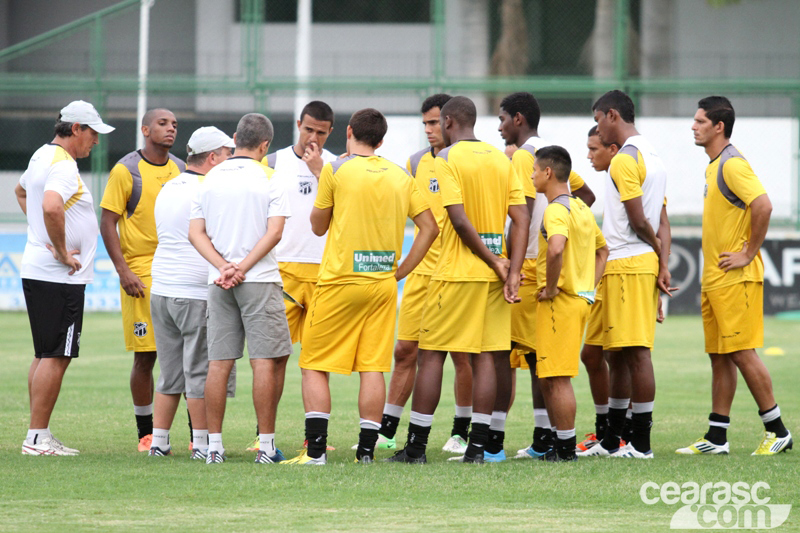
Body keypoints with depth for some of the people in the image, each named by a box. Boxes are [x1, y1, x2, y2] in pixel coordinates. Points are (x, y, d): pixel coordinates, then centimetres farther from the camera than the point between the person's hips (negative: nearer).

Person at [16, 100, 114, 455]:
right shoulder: (63, 166, -17)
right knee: (56, 356, -7)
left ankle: (40, 437, 15)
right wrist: (62, 252, -24)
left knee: (46, 355, 13)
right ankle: (37, 437, -7)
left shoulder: (41, 157, 14)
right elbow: (51, 206, -36)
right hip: (59, 277, -10)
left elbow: (21, 191, 35)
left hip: (36, 272, 10)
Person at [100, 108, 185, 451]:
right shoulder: (126, 171, -3)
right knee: (145, 356, -2)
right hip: (141, 273, -4)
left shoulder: (182, 171, 12)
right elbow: (107, 223, -5)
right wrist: (123, 271, -13)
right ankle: (146, 433, 7)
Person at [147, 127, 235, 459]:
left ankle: (159, 441, 12)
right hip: (198, 294, -8)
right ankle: (202, 444, 1)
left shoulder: (167, 190, 14)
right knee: (200, 372, -1)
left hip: (161, 291, 8)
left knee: (170, 374, 12)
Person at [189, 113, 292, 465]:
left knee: (219, 363, 5)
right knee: (267, 360, -1)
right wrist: (243, 268, -12)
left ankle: (214, 445, 4)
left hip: (219, 285, 4)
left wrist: (223, 267, -6)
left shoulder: (210, 179, 9)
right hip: (260, 280, -4)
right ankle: (266, 446, -5)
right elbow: (274, 231, -12)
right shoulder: (269, 178, -3)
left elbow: (196, 232, 3)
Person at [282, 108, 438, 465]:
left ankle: (316, 449, -6)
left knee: (315, 366, 3)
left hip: (340, 282, -4)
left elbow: (318, 226, 5)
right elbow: (429, 228, 6)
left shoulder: (335, 170, -5)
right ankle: (366, 451, 2)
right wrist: (400, 271, 9)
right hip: (383, 283, 4)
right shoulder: (400, 177, 7)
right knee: (373, 368, 5)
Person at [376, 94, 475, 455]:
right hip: (422, 270, 5)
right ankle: (386, 431, 9)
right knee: (405, 350, 5)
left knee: (461, 353, 1)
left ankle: (461, 432, 11)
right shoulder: (417, 162, 12)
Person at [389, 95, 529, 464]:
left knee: (431, 354, 1)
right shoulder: (502, 160, 10)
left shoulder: (447, 159, -7)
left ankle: (416, 447, 2)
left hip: (456, 272, -5)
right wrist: (512, 272, -3)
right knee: (485, 356, 6)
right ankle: (477, 447, 3)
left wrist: (495, 263, -9)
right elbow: (521, 220, 3)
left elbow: (459, 219, -16)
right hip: (494, 278, 5)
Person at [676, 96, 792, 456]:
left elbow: (763, 206, -26)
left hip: (736, 278, -10)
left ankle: (777, 432, -2)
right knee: (719, 356, 9)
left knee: (742, 353, -8)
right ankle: (716, 438, 12)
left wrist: (749, 253, -20)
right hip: (714, 278, 10)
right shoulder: (714, 166, 16)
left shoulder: (732, 164, -15)